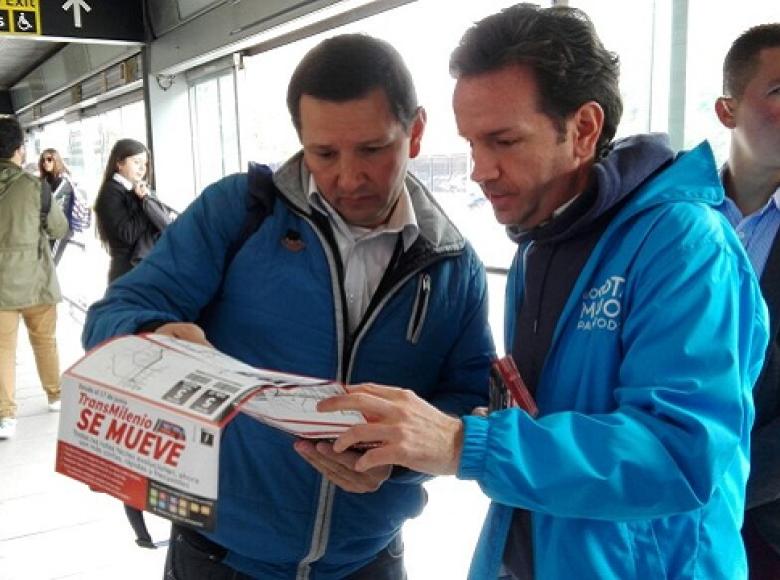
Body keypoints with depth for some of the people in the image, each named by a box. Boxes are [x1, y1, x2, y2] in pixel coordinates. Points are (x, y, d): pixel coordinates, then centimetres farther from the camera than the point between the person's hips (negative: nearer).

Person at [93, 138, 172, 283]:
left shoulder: (143, 190, 14)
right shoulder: (111, 193, -6)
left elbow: (167, 223, 3)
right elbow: (127, 234, -17)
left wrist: (147, 199, -11)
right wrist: (142, 201, -7)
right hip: (130, 274, -7)